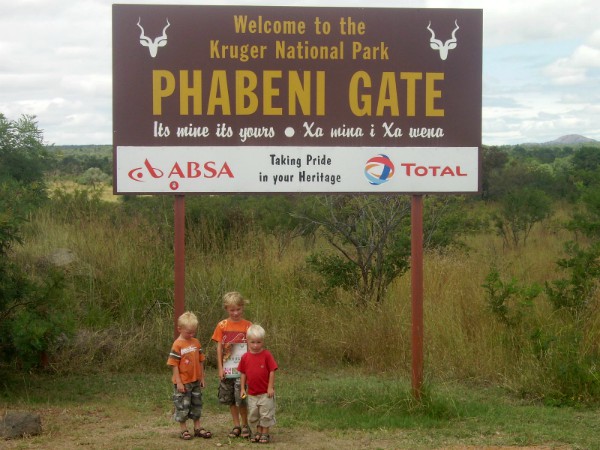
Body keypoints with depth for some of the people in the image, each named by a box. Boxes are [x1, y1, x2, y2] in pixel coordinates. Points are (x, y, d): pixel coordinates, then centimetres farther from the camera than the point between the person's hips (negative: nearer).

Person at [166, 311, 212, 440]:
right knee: (182, 406, 4)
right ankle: (183, 430, 15)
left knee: (197, 405, 15)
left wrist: (202, 378, 9)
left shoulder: (196, 342, 2)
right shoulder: (177, 345, -14)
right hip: (183, 382, -6)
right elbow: (174, 365, -13)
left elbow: (200, 361, 9)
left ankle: (198, 428, 26)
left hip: (196, 381, 6)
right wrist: (178, 382, -15)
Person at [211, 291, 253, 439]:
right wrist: (220, 368, -1)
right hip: (227, 370, 2)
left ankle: (245, 425, 11)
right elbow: (219, 348, 3)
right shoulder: (222, 326, 1)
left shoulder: (247, 325, -2)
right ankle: (236, 426, 23)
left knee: (241, 399, -6)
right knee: (230, 400, 10)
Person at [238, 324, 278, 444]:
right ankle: (258, 432, 28)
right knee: (253, 414, 13)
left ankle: (265, 433, 15)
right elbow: (243, 374, 7)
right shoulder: (245, 357, -1)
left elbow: (272, 371, -10)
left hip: (266, 393, -4)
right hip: (252, 393, 4)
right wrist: (243, 388, 4)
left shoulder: (267, 355, -11)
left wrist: (270, 387, -11)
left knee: (266, 413, 3)